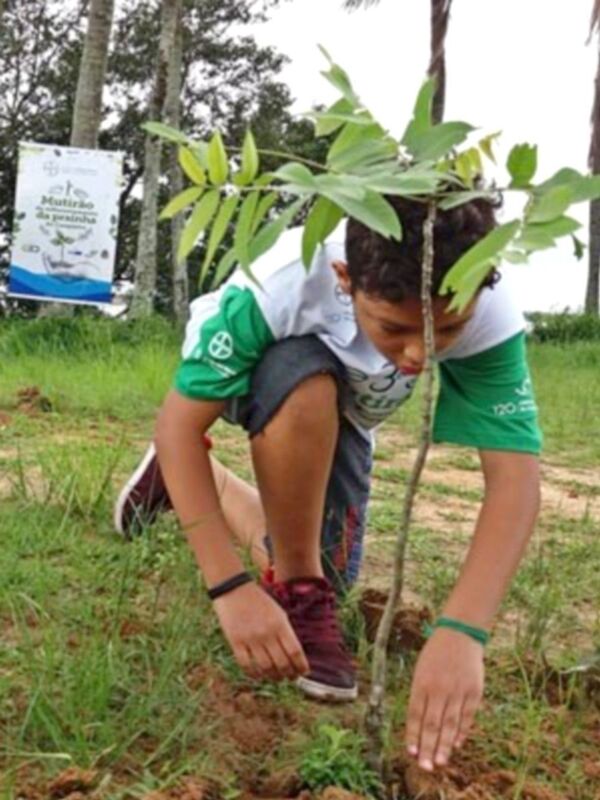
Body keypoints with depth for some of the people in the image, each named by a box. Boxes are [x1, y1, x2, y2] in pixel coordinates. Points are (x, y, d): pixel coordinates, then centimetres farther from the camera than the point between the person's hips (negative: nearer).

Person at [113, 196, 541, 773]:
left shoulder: (489, 312, -38)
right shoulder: (283, 283, -43)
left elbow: (514, 473, -41)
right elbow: (178, 422, -37)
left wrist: (461, 631, -55)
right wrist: (230, 585, -46)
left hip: (342, 416, 4)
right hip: (256, 379, -3)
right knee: (304, 380, -39)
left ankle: (208, 483, 28)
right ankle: (298, 591, -17)